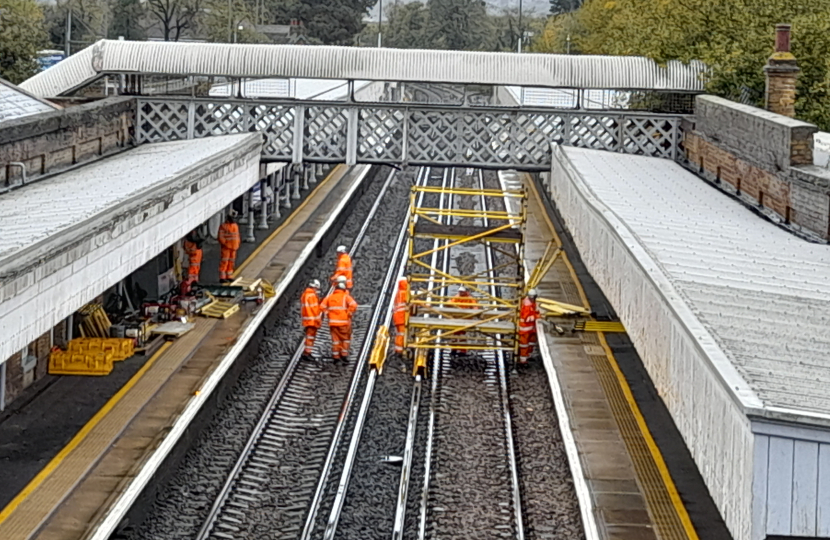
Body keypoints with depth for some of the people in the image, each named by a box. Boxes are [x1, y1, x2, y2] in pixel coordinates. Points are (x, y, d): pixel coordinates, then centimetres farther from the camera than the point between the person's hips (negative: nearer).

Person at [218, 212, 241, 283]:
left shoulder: (235, 226, 12)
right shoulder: (223, 226, -10)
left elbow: (237, 236, 18)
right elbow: (221, 237, -13)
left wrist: (237, 245, 8)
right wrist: (226, 245, -16)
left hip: (233, 248, 7)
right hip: (226, 248, -7)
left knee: (231, 263, 10)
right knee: (224, 262, -6)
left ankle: (228, 277, 18)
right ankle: (222, 278, -4)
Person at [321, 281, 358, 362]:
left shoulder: (330, 297, 7)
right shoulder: (346, 297, -5)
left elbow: (322, 306, 4)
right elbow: (353, 305, -19)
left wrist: (328, 313, 8)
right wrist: (349, 314, -9)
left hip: (333, 321, 3)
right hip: (344, 322, -3)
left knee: (335, 338, 9)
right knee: (346, 338, 9)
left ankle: (335, 356, 7)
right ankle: (344, 354, 4)